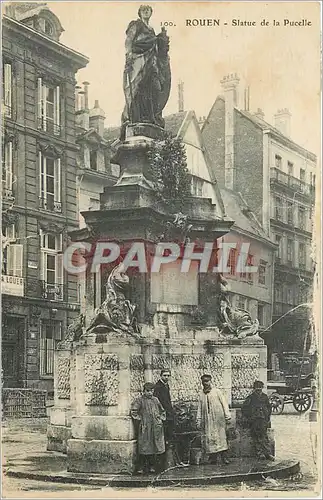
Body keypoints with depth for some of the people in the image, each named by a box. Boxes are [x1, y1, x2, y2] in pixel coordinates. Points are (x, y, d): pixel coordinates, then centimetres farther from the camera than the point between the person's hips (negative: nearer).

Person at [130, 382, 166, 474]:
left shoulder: (155, 400, 15)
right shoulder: (140, 400, -1)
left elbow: (162, 411, 26)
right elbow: (133, 411, -9)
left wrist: (161, 418, 12)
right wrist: (140, 418, -9)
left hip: (156, 428, 5)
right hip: (145, 428, -5)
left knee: (158, 448, 4)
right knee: (146, 449, -3)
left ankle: (156, 467, 12)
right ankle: (146, 468, 3)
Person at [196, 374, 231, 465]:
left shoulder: (217, 392, 7)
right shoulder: (201, 395, 14)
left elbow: (224, 404, 4)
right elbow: (199, 409, 16)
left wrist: (227, 416, -3)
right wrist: (198, 421, 10)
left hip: (218, 418, -3)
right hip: (207, 420, 3)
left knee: (221, 437, -9)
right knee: (209, 438, -5)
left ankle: (224, 457, -11)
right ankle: (213, 457, -2)